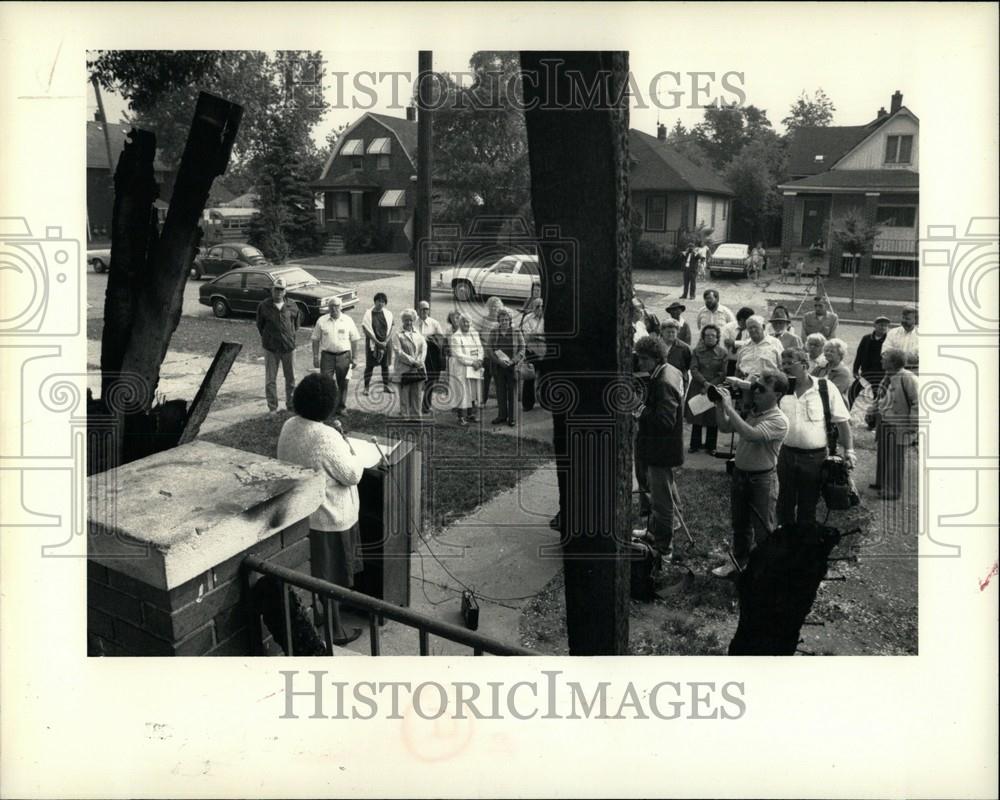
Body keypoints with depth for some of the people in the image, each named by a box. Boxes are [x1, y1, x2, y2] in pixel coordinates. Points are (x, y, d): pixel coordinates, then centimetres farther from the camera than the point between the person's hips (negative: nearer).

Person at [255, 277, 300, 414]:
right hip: (270, 348, -1)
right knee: (270, 379, 4)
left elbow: (296, 323, 14)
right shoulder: (264, 307, -4)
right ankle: (272, 407, 12)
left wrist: (291, 337, 8)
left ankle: (291, 405, 21)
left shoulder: (292, 307, -1)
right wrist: (267, 338, 7)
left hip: (288, 347, 1)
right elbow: (260, 325, 8)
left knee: (291, 378, 9)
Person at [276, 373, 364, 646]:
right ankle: (332, 631, 24)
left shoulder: (288, 427, -4)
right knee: (329, 578, 9)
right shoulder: (327, 438, -29)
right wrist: (346, 441, -10)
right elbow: (353, 475, -20)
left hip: (298, 514, 8)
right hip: (328, 519, -8)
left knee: (308, 572, 23)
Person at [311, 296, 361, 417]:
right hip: (327, 355, -1)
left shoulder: (348, 321, 3)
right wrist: (315, 357, 0)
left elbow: (355, 340, 6)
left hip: (343, 356, 1)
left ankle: (341, 407, 20)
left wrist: (353, 357, 2)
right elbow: (315, 340, 6)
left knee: (343, 383, 8)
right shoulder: (322, 321, 2)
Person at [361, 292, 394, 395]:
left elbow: (390, 330, 5)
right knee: (369, 365, -2)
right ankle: (366, 387, 2)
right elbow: (366, 330, -9)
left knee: (385, 365, 9)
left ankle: (386, 385, 20)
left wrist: (385, 342, -9)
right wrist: (377, 342, -13)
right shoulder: (368, 313, -5)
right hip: (372, 343, -3)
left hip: (384, 343, 3)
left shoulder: (388, 314, 6)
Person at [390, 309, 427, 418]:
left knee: (418, 400, 4)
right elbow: (399, 352, -8)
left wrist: (419, 361, -13)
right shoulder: (397, 336, 3)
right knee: (405, 402, -1)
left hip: (418, 371, 4)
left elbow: (424, 350, 6)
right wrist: (412, 362, -16)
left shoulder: (419, 336, 17)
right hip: (404, 371, -4)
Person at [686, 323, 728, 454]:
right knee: (696, 418, 4)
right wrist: (705, 382, -17)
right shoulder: (697, 351, 5)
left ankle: (710, 446, 14)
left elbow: (723, 374, -3)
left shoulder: (722, 353, 1)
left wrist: (711, 385, -13)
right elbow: (694, 370, -4)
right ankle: (695, 444, 16)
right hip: (697, 389, 1)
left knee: (713, 419, 2)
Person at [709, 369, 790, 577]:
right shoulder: (750, 411, 3)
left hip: (761, 478, -7)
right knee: (739, 523, 20)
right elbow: (724, 427, 10)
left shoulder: (779, 421, -19)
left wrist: (729, 407, -30)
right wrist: (719, 405, -6)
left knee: (762, 529, 5)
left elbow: (750, 434, -33)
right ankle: (739, 561, 36)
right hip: (739, 472, 7)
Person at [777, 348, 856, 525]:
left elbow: (842, 420, -2)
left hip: (815, 457, -2)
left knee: (808, 504, 11)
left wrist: (849, 450, -7)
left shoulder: (826, 388, -5)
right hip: (787, 455, 3)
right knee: (785, 503, 14)